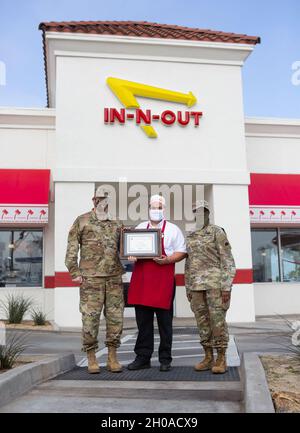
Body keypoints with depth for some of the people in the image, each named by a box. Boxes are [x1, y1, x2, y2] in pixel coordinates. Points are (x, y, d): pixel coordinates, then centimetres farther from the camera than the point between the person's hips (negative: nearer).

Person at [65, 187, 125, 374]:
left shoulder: (117, 224, 15)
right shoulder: (82, 221, 5)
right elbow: (72, 249, 2)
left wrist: (122, 269, 4)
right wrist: (75, 272, -6)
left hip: (114, 278, 4)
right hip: (91, 278, -3)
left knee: (115, 317, 4)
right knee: (90, 318, -1)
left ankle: (112, 358, 15)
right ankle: (91, 358, 11)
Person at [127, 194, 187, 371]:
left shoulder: (173, 229, 6)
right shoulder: (140, 228, 17)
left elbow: (182, 252, 3)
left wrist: (167, 260, -14)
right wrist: (131, 256, -1)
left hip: (164, 280, -3)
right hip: (141, 280, 4)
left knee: (165, 322, 3)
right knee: (143, 320, 7)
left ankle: (165, 359, 12)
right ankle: (143, 357, 17)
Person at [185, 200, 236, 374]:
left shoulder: (218, 232, -4)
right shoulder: (190, 237, 16)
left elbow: (227, 261, -9)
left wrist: (227, 287, -16)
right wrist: (188, 289, 14)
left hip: (215, 282, -6)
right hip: (197, 285, 6)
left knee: (218, 320, -6)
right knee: (202, 321, 6)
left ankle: (221, 359, 2)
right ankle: (208, 358, 14)